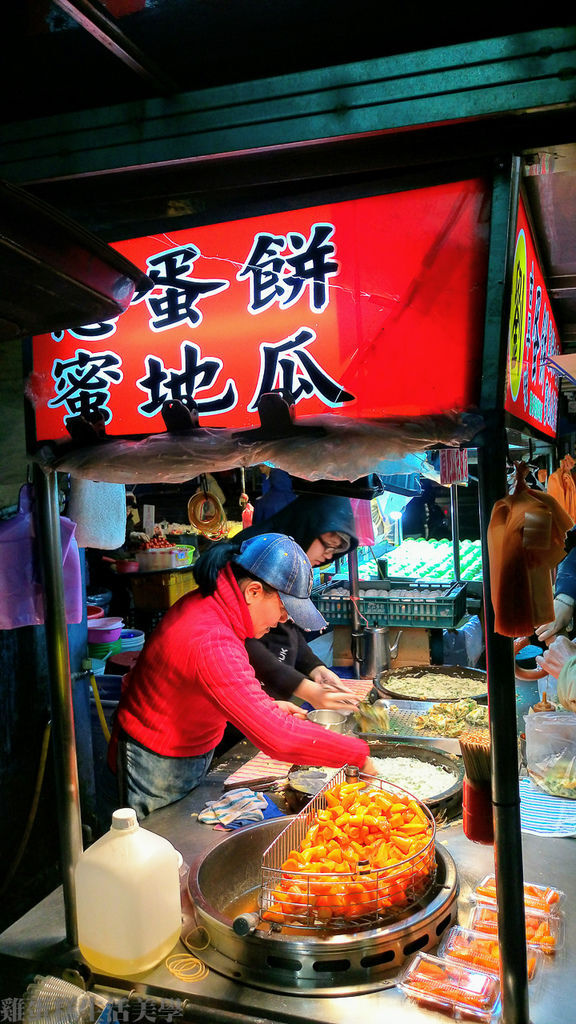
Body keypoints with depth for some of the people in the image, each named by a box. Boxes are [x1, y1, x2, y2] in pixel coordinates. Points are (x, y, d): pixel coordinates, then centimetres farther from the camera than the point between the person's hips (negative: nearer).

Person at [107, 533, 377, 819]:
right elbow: (276, 737, -36)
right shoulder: (212, 644, -35)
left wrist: (267, 705, 3)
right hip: (160, 767, -9)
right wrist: (358, 754, -27)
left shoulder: (205, 604, -4)